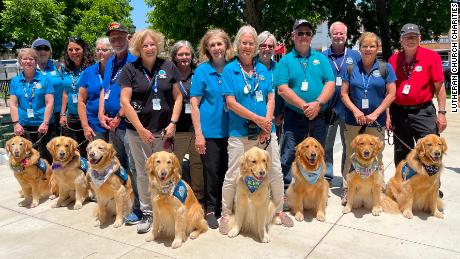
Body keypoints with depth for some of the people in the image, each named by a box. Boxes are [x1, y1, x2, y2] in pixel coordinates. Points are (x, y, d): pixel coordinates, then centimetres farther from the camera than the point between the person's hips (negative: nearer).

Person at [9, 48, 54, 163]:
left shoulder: (44, 79, -1)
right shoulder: (15, 81, 7)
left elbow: (49, 103, -6)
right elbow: (13, 104, 5)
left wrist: (45, 123, -12)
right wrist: (16, 123, -5)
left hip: (43, 125, -2)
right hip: (23, 126, 3)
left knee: (46, 155, 6)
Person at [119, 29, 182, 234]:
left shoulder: (168, 67, 4)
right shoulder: (130, 69, 0)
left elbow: (178, 97, 6)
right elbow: (124, 102, -5)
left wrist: (173, 123, -5)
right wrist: (141, 130, -10)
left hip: (164, 131, 1)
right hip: (138, 131, -1)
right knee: (143, 173, 8)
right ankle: (146, 213, 22)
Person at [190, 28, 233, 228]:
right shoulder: (202, 70, -4)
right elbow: (194, 103, -5)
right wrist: (198, 133, -10)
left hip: (230, 130, 3)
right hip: (210, 131, -3)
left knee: (227, 169, 12)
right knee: (212, 171, 5)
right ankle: (210, 209, 23)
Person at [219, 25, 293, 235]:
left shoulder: (263, 69, 10)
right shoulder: (229, 70, -2)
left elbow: (271, 98, 7)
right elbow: (231, 103, -10)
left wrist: (267, 122, -9)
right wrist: (258, 119, -14)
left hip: (266, 131, 4)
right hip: (240, 132, -4)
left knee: (276, 173, 10)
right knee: (232, 176, 2)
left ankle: (279, 210, 30)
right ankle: (226, 214, 23)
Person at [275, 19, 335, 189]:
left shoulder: (321, 58, 10)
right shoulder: (285, 60, 2)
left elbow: (330, 84, 1)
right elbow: (282, 89, -9)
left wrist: (318, 103, -16)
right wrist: (304, 105, -17)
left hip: (318, 117, 3)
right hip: (294, 117, -2)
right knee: (289, 155, 0)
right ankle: (285, 190, 14)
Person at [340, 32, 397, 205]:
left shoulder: (385, 68, 2)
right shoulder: (351, 68, 4)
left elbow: (391, 94, 0)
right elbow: (344, 93, 3)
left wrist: (375, 114, -10)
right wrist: (355, 111, -11)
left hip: (376, 121, 0)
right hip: (353, 120, 1)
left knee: (376, 158, 9)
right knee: (351, 157, 8)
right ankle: (347, 190, 18)